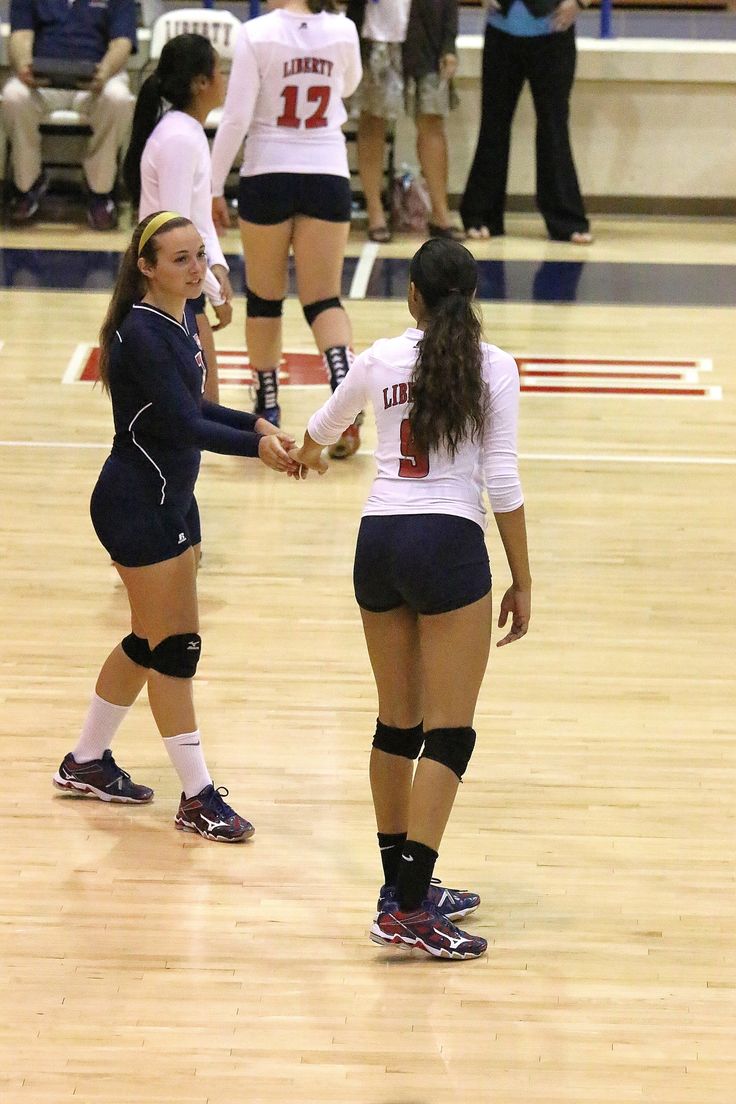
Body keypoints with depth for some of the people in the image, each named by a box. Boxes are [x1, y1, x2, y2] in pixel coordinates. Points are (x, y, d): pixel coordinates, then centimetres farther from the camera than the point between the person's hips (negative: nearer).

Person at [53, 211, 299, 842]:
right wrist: (256, 446, -29)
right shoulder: (140, 333, -22)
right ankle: (198, 798, 3)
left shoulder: (181, 319, 6)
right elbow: (181, 424, -25)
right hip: (136, 505, -9)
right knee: (173, 646, -4)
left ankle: (86, 763, 31)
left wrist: (255, 423, 2)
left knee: (151, 641, 16)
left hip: (171, 500, 9)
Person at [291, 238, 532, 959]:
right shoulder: (493, 368, -2)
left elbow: (326, 422, 28)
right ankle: (407, 909, -11)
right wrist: (521, 581, 2)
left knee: (396, 725, 15)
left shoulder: (381, 360, 8)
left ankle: (403, 887, 22)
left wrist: (307, 453, 53)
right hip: (450, 547, -4)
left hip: (380, 541, 4)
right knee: (448, 735, -3)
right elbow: (502, 481, -6)